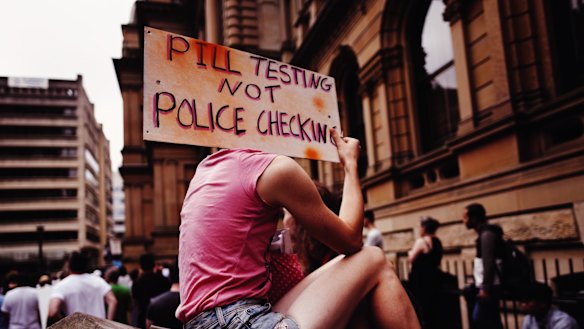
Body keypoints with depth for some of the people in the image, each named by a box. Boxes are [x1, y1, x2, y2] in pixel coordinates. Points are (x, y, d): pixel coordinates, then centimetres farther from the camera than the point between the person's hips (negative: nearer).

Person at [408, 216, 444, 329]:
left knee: (424, 309, -1)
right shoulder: (438, 241, 9)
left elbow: (411, 259, -14)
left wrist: (410, 252, 6)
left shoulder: (421, 241, -16)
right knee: (433, 309, 15)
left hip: (422, 279, -8)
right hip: (434, 277, 8)